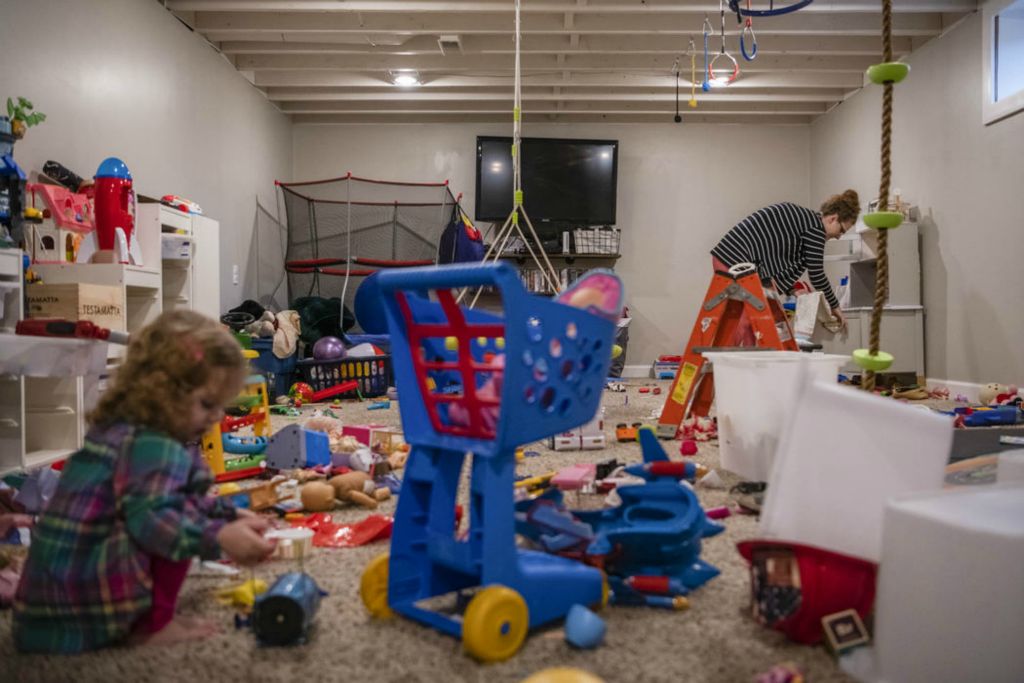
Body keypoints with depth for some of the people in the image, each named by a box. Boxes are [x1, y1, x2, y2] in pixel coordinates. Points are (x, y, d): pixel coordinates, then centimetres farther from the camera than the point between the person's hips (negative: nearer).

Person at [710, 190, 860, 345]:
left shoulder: (800, 216, 22)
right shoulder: (815, 227, -5)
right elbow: (816, 274, -3)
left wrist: (792, 290, 20)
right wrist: (834, 306, 10)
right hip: (738, 261, -10)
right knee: (744, 325, -9)